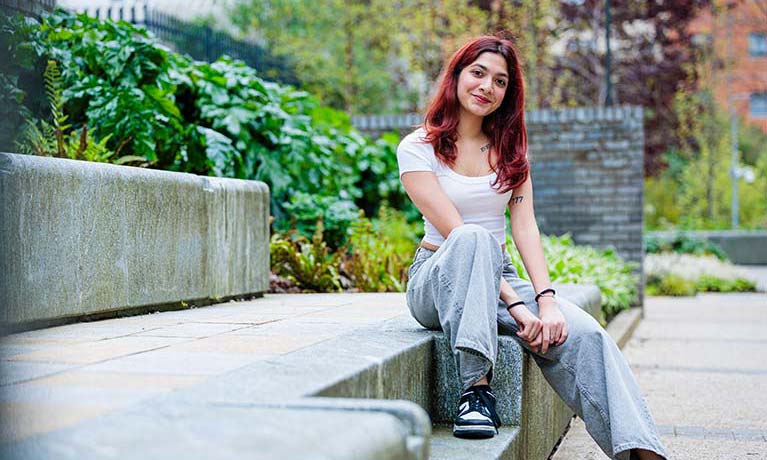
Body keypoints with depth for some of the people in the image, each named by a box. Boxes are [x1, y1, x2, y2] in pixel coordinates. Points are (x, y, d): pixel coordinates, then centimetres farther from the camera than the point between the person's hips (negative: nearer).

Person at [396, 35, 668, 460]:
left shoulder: (510, 147, 12)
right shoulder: (418, 148, -4)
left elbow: (525, 226, -1)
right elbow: (455, 231, -15)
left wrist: (546, 298, -17)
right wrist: (515, 306, -24)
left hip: (498, 277, 4)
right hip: (436, 279, -4)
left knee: (583, 333, -24)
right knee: (474, 239, -38)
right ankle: (476, 389, -42)